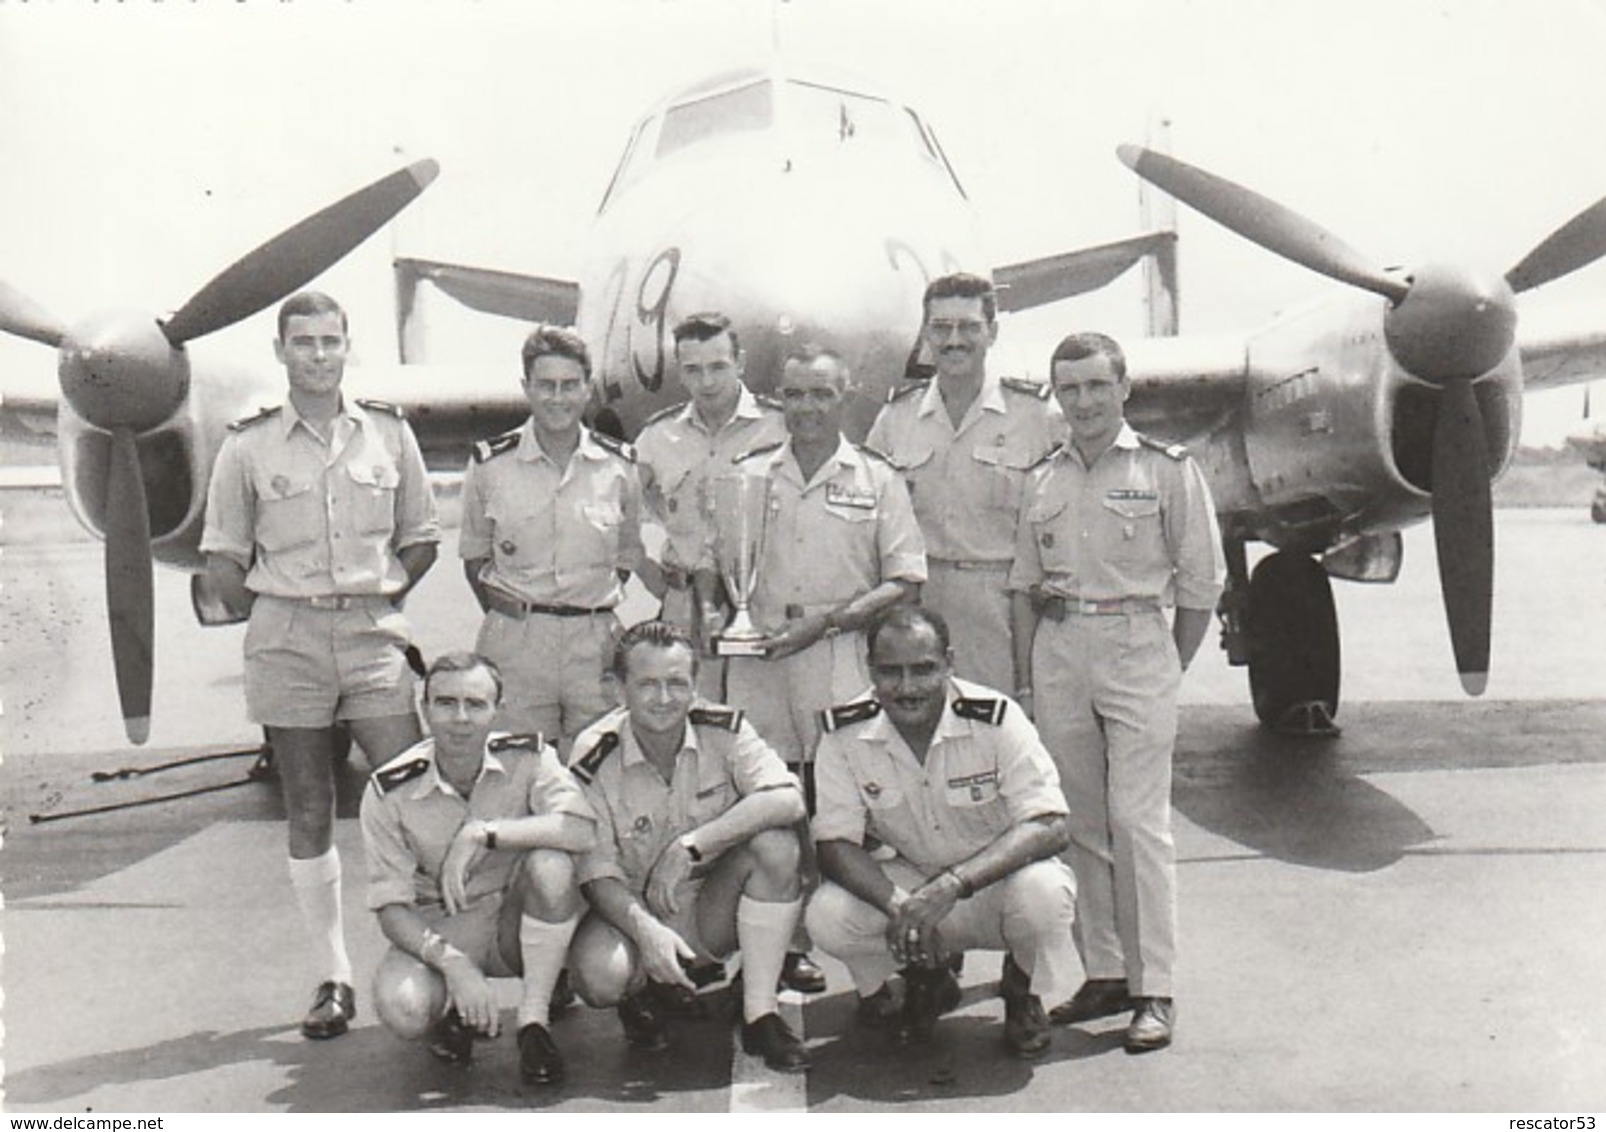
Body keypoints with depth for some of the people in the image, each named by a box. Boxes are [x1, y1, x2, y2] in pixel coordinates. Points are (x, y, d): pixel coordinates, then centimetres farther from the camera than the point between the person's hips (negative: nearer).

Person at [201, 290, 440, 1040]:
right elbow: (222, 558, 7)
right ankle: (333, 979, 14)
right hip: (286, 639, 0)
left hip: (373, 635, 0)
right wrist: (269, 617, 1)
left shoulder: (388, 433, 6)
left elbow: (420, 539, 13)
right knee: (308, 814, 5)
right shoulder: (248, 446, 3)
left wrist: (379, 599, 5)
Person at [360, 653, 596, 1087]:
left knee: (550, 862, -31)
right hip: (439, 932, 0)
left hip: (519, 923, 1)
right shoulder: (389, 791, -14)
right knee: (401, 1007, -32)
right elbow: (390, 908, -13)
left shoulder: (527, 757, -14)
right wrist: (451, 962, -30)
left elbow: (583, 831, -31)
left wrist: (481, 834, -35)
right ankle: (452, 1010, 7)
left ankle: (535, 1020, -16)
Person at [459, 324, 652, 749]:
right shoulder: (490, 463, 1)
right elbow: (474, 555, 11)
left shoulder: (620, 466, 4)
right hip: (514, 640, -1)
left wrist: (593, 613, 6)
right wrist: (507, 613, 2)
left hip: (597, 639, 1)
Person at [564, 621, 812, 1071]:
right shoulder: (594, 759, -15)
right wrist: (646, 930, -35)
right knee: (600, 974, -34)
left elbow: (787, 800, -27)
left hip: (712, 911, 2)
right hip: (631, 911, -1)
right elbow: (598, 875, -16)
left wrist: (690, 845, -33)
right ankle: (645, 995, 5)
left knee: (776, 844, -27)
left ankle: (760, 1013, -16)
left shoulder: (723, 730, -11)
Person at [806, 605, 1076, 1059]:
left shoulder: (996, 719, -21)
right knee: (827, 915, -26)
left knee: (1042, 890, -36)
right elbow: (836, 843, -14)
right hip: (907, 883, 2)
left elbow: (1050, 828, -26)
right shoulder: (844, 733, -14)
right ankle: (926, 981, 8)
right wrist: (899, 906, -34)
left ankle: (1023, 993, 2)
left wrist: (952, 885, -38)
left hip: (995, 882, -2)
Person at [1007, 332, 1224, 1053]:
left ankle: (1153, 989, -3)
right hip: (1058, 651, 4)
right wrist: (1025, 678, 9)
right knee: (1081, 823, 7)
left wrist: (1169, 670, 2)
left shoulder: (1167, 469, 1)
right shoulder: (1044, 480, 13)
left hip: (1134, 645, -4)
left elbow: (1201, 582, 3)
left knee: (1137, 819, -8)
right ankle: (1105, 972, 16)